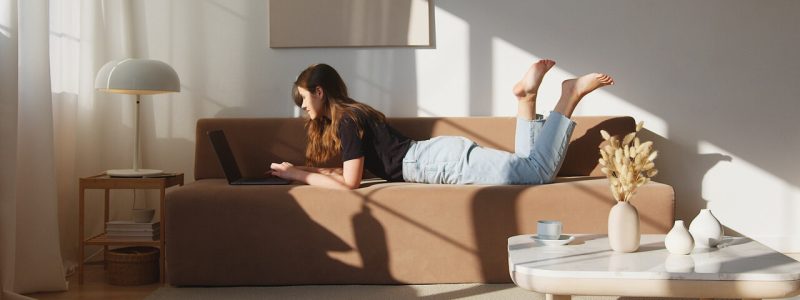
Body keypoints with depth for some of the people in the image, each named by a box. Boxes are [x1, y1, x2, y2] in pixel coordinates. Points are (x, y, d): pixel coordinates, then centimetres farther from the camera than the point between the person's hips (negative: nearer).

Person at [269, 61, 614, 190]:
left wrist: (298, 175, -5)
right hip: (441, 155, 9)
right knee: (531, 170, 6)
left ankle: (571, 94, -7)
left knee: (538, 171, -15)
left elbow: (349, 183, -13)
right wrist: (307, 169, 17)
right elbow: (353, 171, 23)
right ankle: (526, 97, 5)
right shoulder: (349, 115, 20)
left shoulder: (346, 120, -9)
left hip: (443, 160, -9)